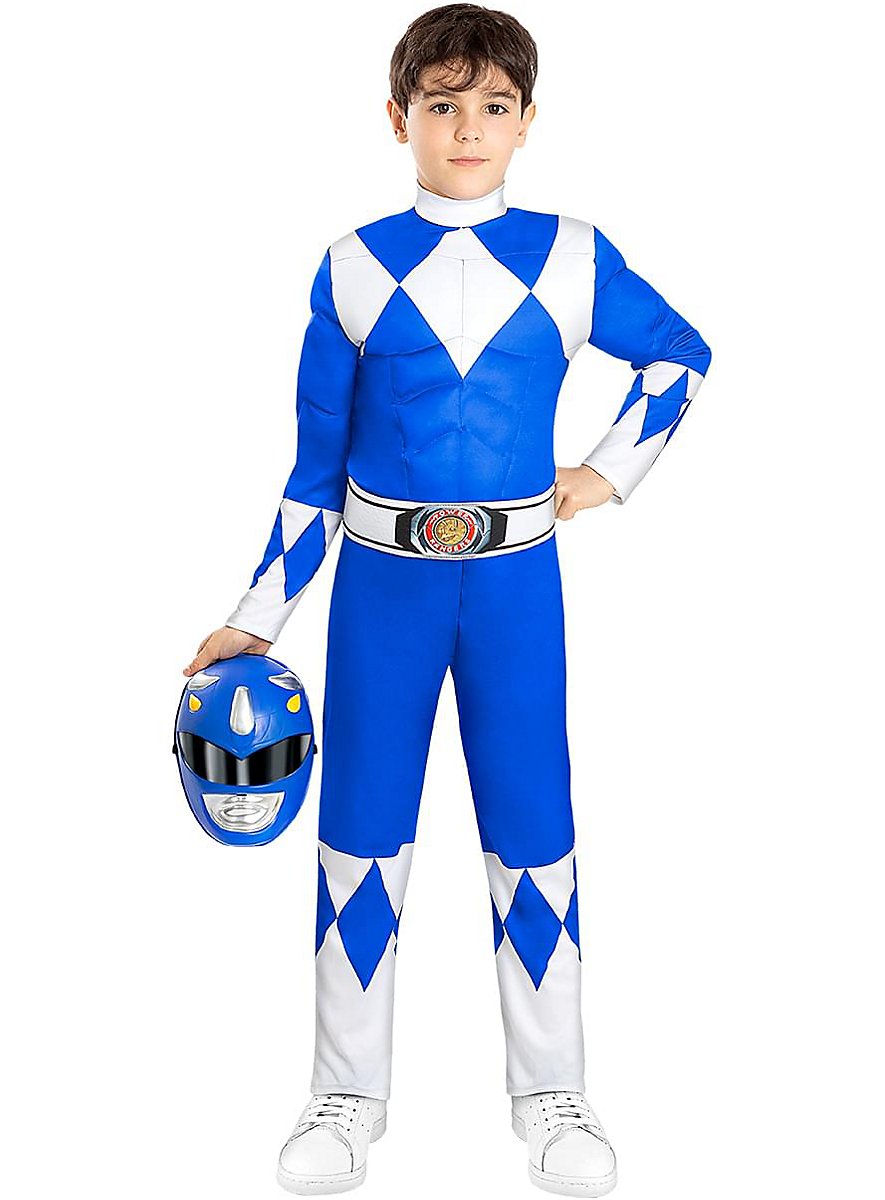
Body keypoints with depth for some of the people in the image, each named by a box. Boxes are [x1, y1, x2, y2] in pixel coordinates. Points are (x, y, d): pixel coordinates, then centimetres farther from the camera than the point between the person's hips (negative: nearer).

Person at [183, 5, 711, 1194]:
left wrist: (612, 469, 7)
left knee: (533, 827, 7)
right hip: (383, 579, 0)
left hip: (516, 579, 0)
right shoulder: (355, 266, 1)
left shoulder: (570, 257, 2)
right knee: (361, 829, 6)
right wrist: (258, 616, 3)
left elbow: (681, 354, 18)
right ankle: (348, 1093, 23)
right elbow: (317, 463, 4)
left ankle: (552, 1093, 24)